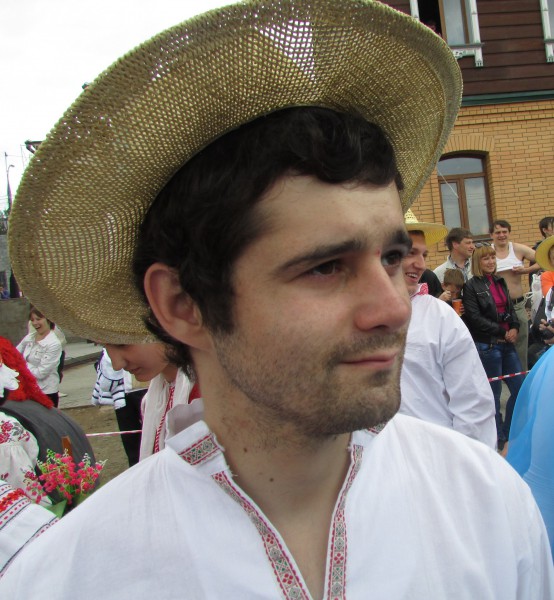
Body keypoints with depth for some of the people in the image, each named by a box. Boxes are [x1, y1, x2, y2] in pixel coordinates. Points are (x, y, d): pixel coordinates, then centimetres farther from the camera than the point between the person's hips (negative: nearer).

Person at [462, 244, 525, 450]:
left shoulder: (500, 282, 13)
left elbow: (510, 308, 15)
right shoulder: (471, 286, -7)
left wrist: (515, 327, -4)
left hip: (507, 343, 6)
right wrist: (502, 332, -14)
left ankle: (508, 431, 25)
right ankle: (499, 437, 19)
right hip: (487, 346, -6)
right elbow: (474, 317, -13)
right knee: (494, 393, 4)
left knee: (520, 387, 7)